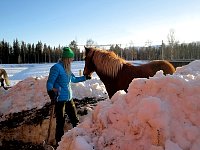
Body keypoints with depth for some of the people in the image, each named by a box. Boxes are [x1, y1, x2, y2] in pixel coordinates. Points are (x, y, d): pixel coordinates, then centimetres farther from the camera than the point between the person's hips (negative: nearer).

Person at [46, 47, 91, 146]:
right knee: (60, 123, 2)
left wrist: (85, 77, 31)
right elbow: (49, 83, -17)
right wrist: (51, 94, -33)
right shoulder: (57, 67, -14)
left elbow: (73, 79, 27)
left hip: (69, 99, 8)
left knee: (75, 120, 13)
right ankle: (59, 143, 18)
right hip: (60, 100, -8)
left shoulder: (67, 68, 10)